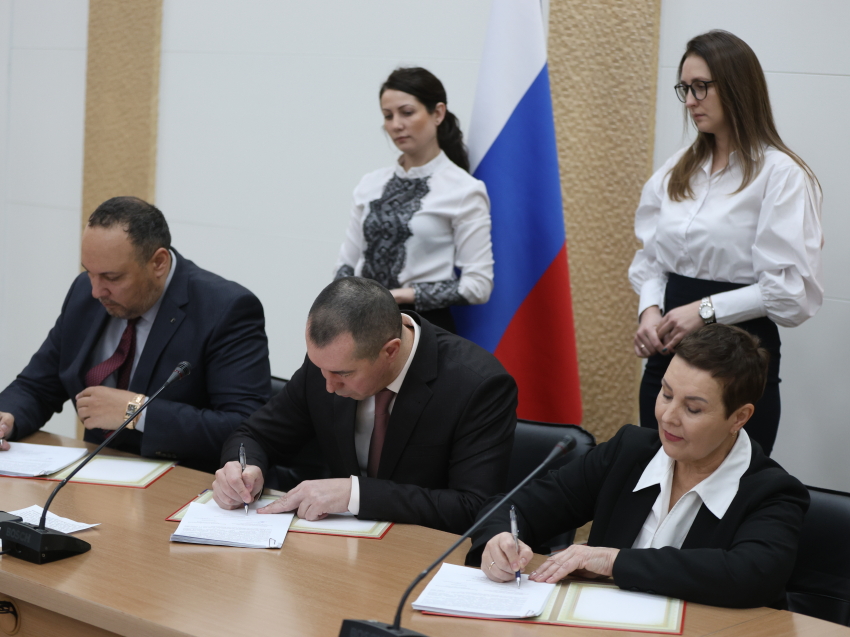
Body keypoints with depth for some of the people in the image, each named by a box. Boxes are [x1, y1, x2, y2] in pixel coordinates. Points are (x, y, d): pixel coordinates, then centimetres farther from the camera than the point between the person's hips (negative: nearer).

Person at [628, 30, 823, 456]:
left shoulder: (780, 175, -11)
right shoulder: (676, 172, 10)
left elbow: (793, 290, -15)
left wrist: (706, 310, -17)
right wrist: (650, 310, -6)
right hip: (667, 353, 6)